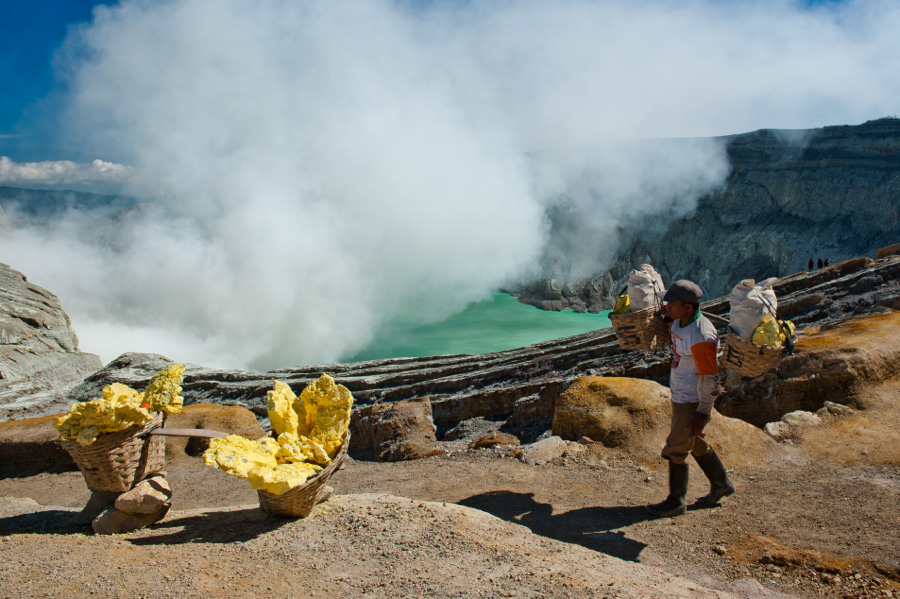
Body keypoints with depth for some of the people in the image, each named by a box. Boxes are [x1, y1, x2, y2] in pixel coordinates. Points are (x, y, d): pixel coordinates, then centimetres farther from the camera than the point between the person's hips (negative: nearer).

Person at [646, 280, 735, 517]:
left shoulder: (701, 337, -28)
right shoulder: (679, 321, -2)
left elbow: (710, 378, -24)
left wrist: (702, 413, -21)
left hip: (692, 401, -9)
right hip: (679, 396, 9)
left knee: (676, 449, 2)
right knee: (696, 443, 23)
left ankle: (676, 502, 17)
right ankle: (721, 484, 40)